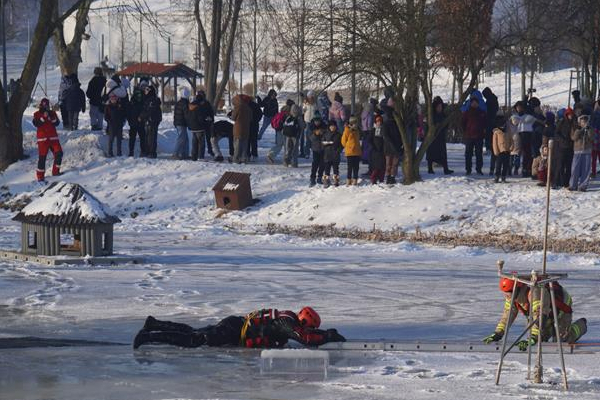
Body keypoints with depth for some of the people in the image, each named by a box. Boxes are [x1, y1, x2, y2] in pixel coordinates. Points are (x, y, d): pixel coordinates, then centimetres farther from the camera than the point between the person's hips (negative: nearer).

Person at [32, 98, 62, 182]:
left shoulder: (52, 113, 11)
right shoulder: (37, 114, 4)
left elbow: (57, 123, -1)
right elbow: (36, 123, -12)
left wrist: (51, 118, -16)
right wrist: (44, 117, -19)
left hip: (53, 137, 3)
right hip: (42, 138, -3)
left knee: (59, 153, -7)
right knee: (42, 156, -7)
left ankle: (55, 171, 8)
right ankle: (40, 176, -3)